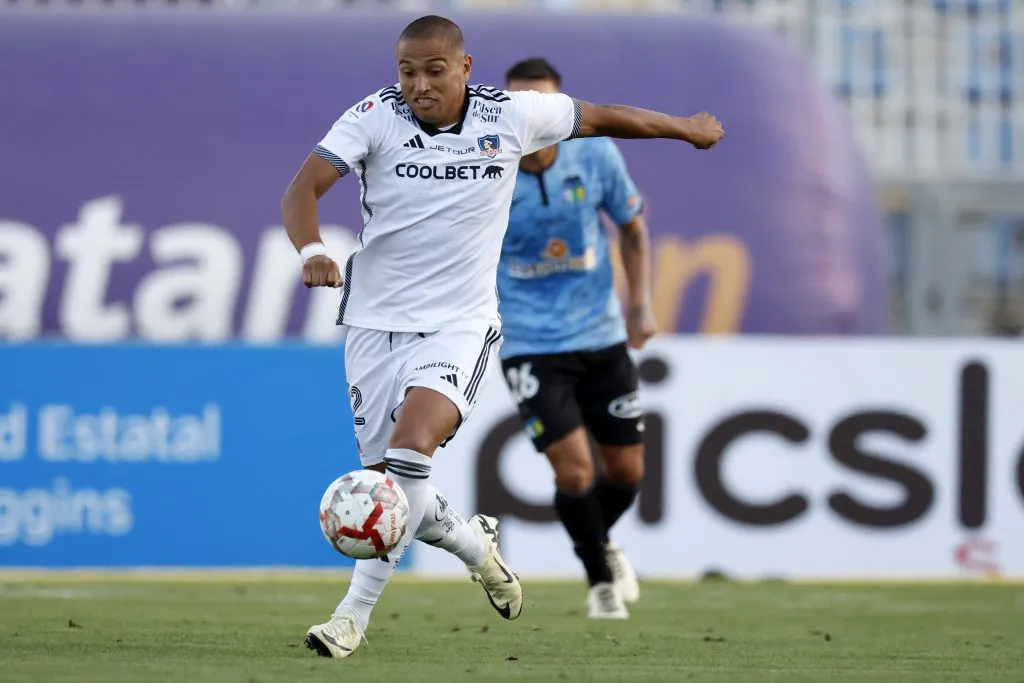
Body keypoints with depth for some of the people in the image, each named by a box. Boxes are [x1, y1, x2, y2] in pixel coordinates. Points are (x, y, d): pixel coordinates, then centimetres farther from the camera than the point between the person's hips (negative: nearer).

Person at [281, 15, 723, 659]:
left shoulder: (511, 116, -5)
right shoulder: (375, 116, -9)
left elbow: (600, 117, 12)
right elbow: (304, 187, -18)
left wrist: (687, 129, 25)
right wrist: (312, 251, -39)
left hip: (461, 323, -2)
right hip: (376, 321, 2)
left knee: (409, 452, -26)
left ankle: (354, 615, -20)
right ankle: (476, 544, 38)